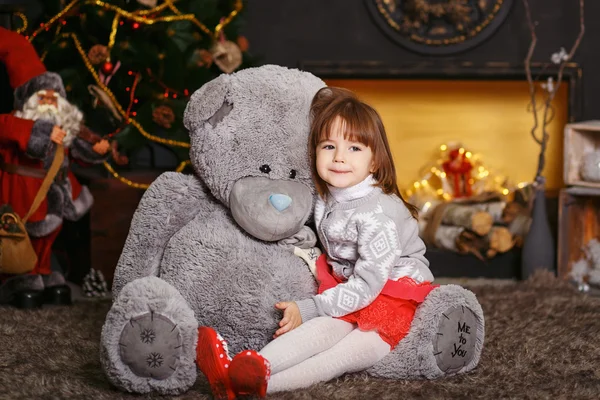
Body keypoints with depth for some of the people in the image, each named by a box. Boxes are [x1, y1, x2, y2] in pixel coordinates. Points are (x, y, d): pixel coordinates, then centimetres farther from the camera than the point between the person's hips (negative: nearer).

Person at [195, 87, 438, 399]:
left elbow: (368, 283, -22)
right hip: (350, 289, 6)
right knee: (328, 326, -25)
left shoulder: (379, 212, -20)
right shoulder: (326, 202, 3)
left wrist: (308, 309, -21)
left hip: (395, 295, -6)